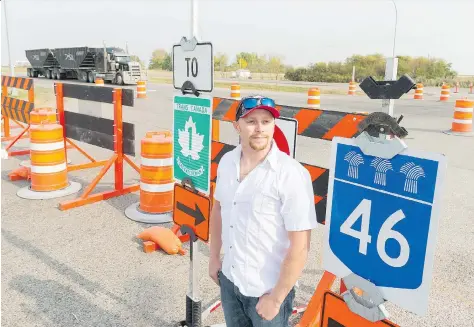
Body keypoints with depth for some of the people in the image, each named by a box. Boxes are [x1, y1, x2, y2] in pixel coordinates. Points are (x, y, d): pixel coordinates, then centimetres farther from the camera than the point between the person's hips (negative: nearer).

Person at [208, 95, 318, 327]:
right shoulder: (227, 161, -5)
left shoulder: (291, 174, -23)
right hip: (229, 279, 5)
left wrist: (276, 298, -15)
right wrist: (214, 256, 12)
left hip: (266, 290, -5)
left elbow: (300, 246, -21)